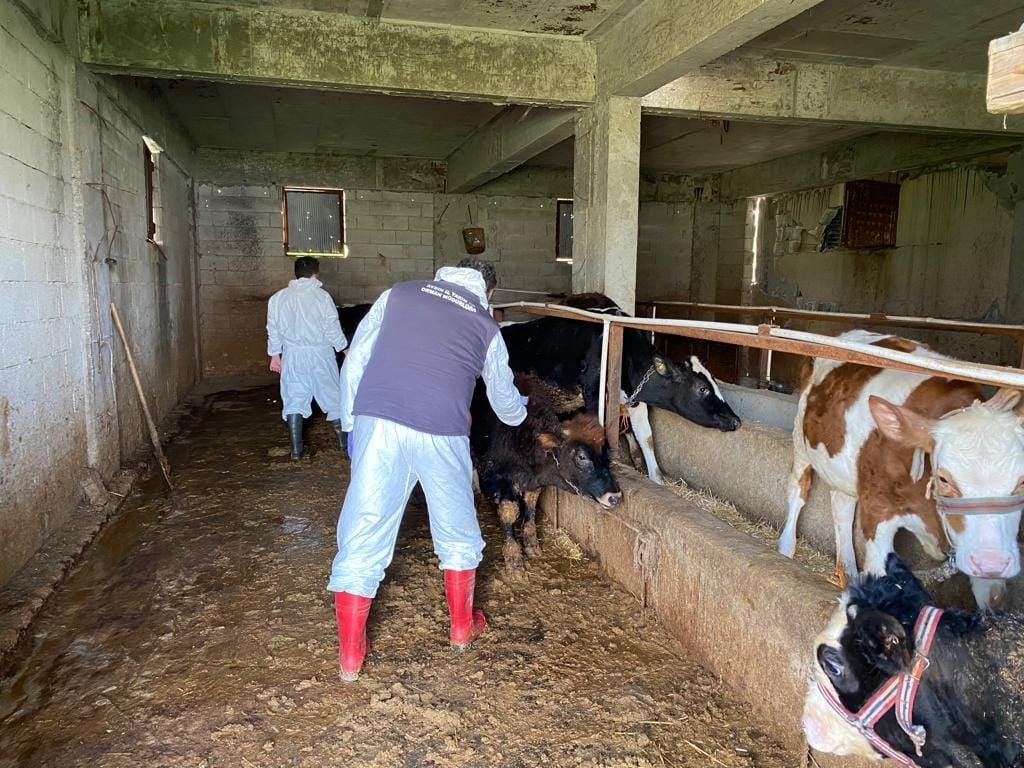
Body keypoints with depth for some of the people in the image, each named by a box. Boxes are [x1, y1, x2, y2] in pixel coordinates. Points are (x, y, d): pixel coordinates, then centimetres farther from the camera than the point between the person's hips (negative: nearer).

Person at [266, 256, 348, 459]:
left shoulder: (278, 298, 2)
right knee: (333, 396, 11)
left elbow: (273, 330, 8)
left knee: (293, 400, 9)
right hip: (320, 354, -3)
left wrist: (275, 354, 19)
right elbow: (333, 329, -10)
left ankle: (296, 448, 10)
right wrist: (344, 348, 4)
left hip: (292, 355, 3)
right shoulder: (321, 296, -12)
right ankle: (344, 441, 19)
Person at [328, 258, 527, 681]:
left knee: (363, 537, 8)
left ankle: (350, 655, 15)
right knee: (458, 535, 21)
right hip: (442, 433, 0)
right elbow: (506, 404, 29)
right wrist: (521, 412, 52)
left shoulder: (398, 294, 18)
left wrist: (351, 424, 19)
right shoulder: (485, 325, 18)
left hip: (378, 422, 0)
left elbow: (354, 363, 12)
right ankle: (462, 626, 37)